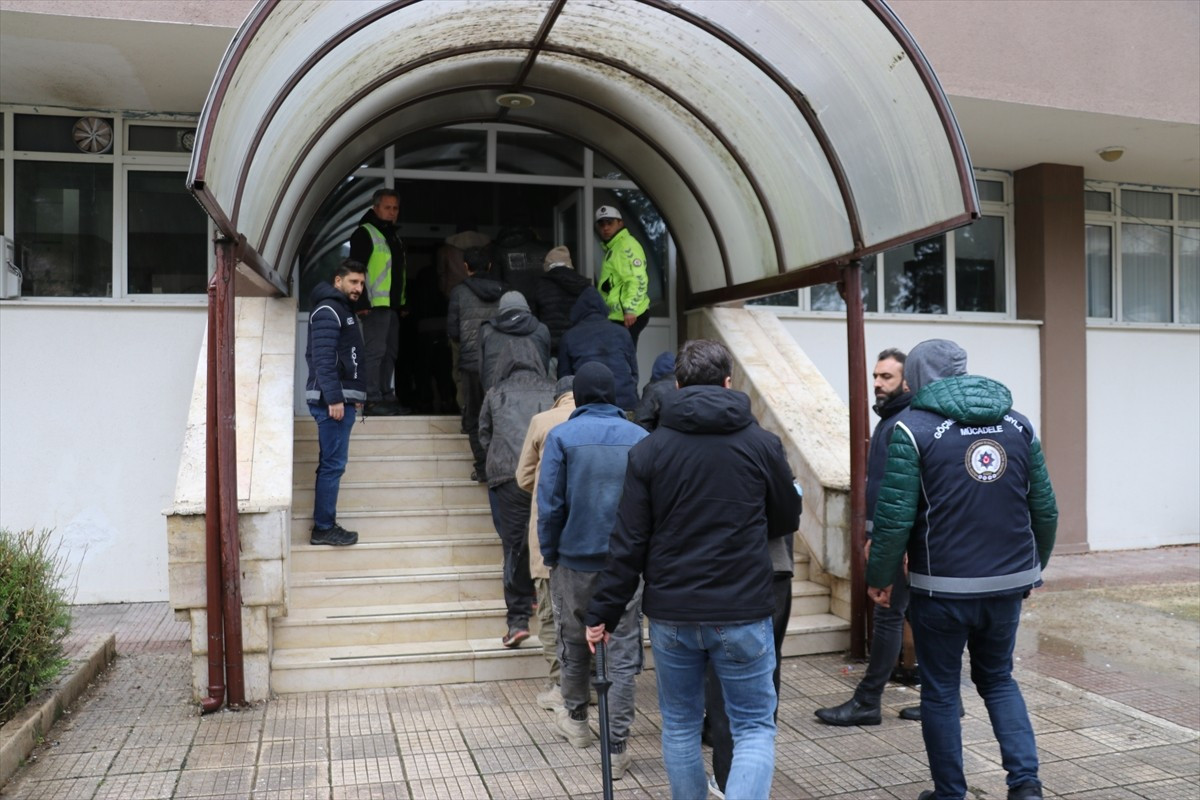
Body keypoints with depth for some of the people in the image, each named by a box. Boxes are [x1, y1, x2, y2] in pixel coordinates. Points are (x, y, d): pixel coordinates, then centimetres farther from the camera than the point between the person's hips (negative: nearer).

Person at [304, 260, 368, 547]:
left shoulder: (344, 310, 21)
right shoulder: (328, 310, -10)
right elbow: (323, 358, -19)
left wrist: (355, 394, 21)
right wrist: (334, 399, -23)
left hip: (342, 399, 10)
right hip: (332, 400, -10)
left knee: (332, 463, 11)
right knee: (333, 464, -8)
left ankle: (325, 525, 17)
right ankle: (324, 528, -2)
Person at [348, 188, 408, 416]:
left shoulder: (394, 236, 21)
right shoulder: (365, 233, -5)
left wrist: (404, 302, 20)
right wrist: (362, 302, -18)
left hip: (393, 305, 9)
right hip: (376, 304, -9)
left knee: (390, 352, 11)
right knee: (375, 351, -10)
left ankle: (386, 396, 17)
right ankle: (373, 400, -8)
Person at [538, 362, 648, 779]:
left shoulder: (562, 436, -6)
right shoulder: (639, 437, -1)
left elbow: (550, 505, -8)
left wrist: (549, 556, 3)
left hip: (575, 561, 0)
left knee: (574, 645, 20)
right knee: (622, 655, 6)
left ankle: (576, 720, 39)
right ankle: (615, 749, 6)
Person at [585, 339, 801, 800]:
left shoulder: (649, 450, -4)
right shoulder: (762, 444, -3)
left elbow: (628, 544, -6)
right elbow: (787, 520, 10)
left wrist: (604, 613, 2)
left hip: (671, 615, 1)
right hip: (743, 613, -1)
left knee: (680, 727, 18)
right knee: (755, 727, 10)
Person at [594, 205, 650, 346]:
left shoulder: (627, 246, -10)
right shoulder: (613, 248, 22)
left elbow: (638, 280, -21)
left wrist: (630, 309, -28)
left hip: (627, 316, -10)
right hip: (617, 315, 10)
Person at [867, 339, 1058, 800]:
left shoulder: (913, 427, -9)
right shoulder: (1017, 424, 6)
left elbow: (895, 516, -15)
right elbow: (1045, 510, 7)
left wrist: (879, 578, -3)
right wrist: (1034, 567, 21)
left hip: (942, 588, -5)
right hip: (1008, 584, 5)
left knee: (940, 692, 12)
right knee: (998, 679, 23)